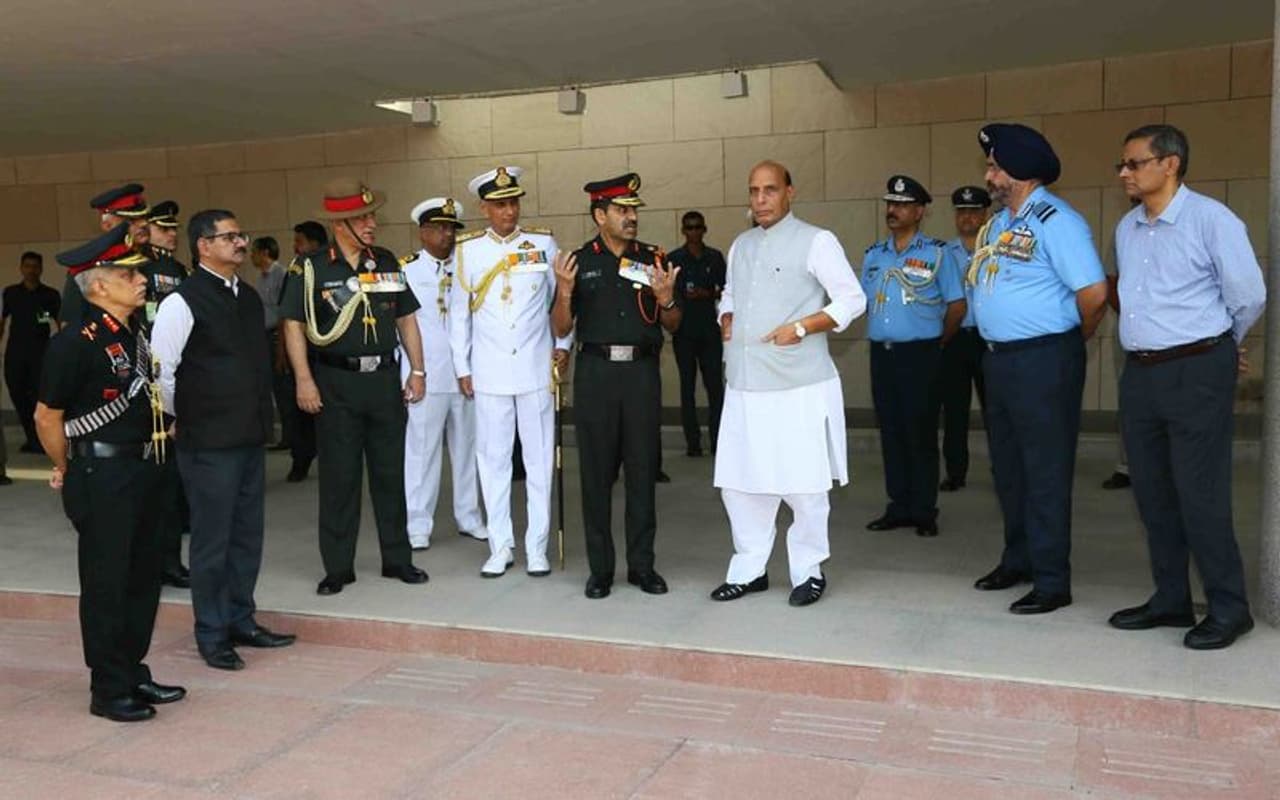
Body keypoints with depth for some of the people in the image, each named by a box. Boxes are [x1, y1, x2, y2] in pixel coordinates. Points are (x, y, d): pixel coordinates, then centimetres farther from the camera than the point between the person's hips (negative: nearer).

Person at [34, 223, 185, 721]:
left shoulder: (134, 333, 8)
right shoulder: (75, 344, -17)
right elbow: (47, 417, -12)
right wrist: (67, 471, -1)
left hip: (140, 469, 8)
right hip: (101, 475, -8)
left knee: (143, 577, 15)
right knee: (106, 583, 3)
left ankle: (133, 674, 29)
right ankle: (108, 690, 15)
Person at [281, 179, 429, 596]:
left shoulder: (387, 263, 9)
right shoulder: (310, 268, -4)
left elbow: (406, 319, 13)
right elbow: (294, 325, -5)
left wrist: (417, 370, 8)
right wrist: (304, 380, -12)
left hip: (385, 378, 4)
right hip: (335, 382, -3)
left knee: (391, 471, 9)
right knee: (338, 476, 3)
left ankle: (397, 558, 21)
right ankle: (338, 567, 14)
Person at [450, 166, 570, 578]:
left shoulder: (543, 242, 3)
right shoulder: (467, 249, 3)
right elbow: (458, 312, 8)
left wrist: (563, 343, 1)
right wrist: (462, 367, 6)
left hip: (537, 368, 0)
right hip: (489, 371, 0)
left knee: (540, 458, 3)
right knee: (493, 458, 5)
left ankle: (537, 547, 13)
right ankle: (500, 547, 15)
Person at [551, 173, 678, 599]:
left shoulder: (653, 259, 8)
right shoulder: (579, 261, 5)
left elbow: (672, 325, 10)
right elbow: (561, 328, 4)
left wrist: (666, 298, -10)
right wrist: (564, 291, -13)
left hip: (642, 371, 1)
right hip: (595, 372, -1)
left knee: (642, 470, 5)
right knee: (596, 472, 4)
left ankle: (642, 564, 16)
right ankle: (600, 568, 14)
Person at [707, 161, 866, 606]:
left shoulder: (816, 241, -3)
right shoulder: (741, 246, 15)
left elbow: (852, 300, -6)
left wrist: (801, 327, -15)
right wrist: (727, 320, 6)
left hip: (800, 388, -6)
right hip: (744, 387, 6)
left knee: (803, 486, 2)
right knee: (739, 482, 9)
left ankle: (808, 571, 19)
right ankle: (749, 568, 23)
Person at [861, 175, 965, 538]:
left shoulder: (937, 253, -2)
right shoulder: (873, 255, 12)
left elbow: (957, 305, 1)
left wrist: (937, 343, 8)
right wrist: (881, 333, 13)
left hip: (919, 354, -5)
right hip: (881, 353, 5)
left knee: (921, 433, -2)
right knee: (891, 432, 8)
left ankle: (924, 511, 7)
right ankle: (899, 507, 17)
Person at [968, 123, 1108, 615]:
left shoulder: (1055, 220, -15)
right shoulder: (998, 224, 13)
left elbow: (1094, 292, -20)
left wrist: (1073, 340, -5)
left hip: (1043, 362, -9)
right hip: (999, 358, 9)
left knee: (1045, 473, -2)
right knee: (1007, 468, 18)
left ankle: (1052, 582, 8)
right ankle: (1018, 560, 33)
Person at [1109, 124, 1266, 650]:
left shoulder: (1211, 220, -10)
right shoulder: (1126, 228, 11)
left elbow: (1249, 296, -5)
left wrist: (1219, 345, 9)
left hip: (1196, 374, -7)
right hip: (1139, 374, 7)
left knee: (1200, 495, -4)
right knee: (1152, 493, 11)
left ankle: (1229, 609, 11)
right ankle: (1171, 600, 24)